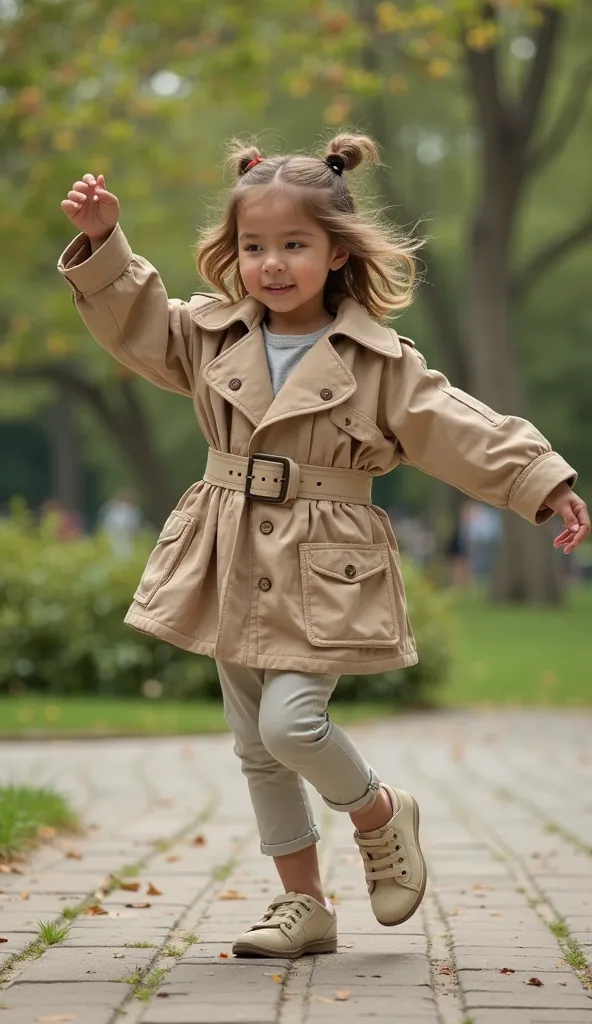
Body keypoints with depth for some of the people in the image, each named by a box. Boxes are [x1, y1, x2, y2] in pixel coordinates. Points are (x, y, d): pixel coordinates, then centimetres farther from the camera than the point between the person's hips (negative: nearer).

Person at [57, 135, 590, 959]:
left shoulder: (379, 362, -6)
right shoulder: (213, 337, 4)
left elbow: (462, 432, -7)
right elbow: (135, 320, 5)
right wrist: (103, 240, -9)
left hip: (321, 574, -5)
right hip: (235, 573, 5)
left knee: (290, 720, -20)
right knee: (255, 746, 9)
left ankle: (381, 811, 11)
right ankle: (303, 905, 22)